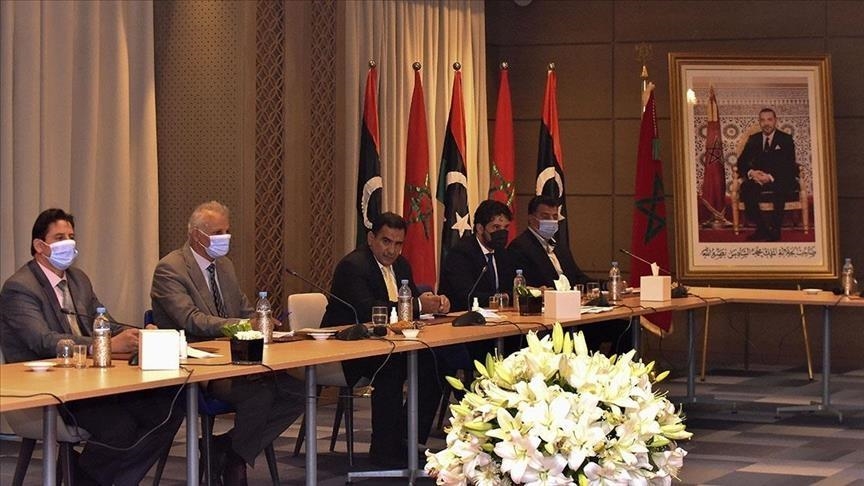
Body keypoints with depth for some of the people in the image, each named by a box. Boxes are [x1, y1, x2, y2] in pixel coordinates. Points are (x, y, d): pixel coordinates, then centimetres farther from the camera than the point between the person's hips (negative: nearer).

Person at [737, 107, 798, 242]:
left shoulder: (786, 139, 4)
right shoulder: (753, 140, 14)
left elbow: (789, 166, -7)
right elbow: (741, 162, 10)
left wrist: (771, 176, -23)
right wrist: (751, 172, -14)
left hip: (780, 180, -3)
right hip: (758, 179, 3)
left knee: (781, 188, -39)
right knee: (746, 188, -31)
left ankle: (774, 229, -31)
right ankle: (761, 227, -26)